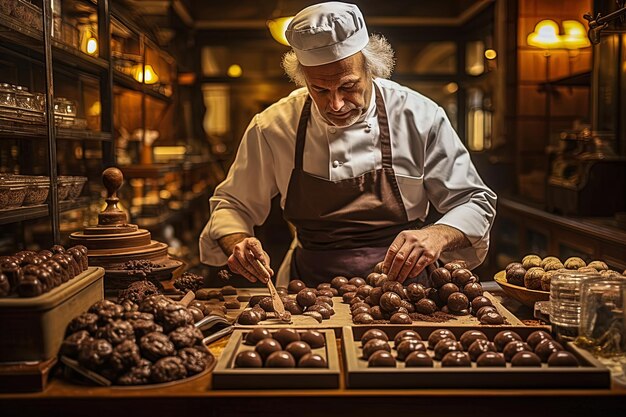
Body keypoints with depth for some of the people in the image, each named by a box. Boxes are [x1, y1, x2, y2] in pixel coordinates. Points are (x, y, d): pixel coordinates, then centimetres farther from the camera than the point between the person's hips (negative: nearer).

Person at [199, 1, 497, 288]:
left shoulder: (419, 117, -8)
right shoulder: (272, 126, -5)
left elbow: (475, 202, 0)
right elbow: (233, 205, 8)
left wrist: (438, 235, -22)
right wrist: (238, 243, -15)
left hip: (398, 284, -1)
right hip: (308, 288, 2)